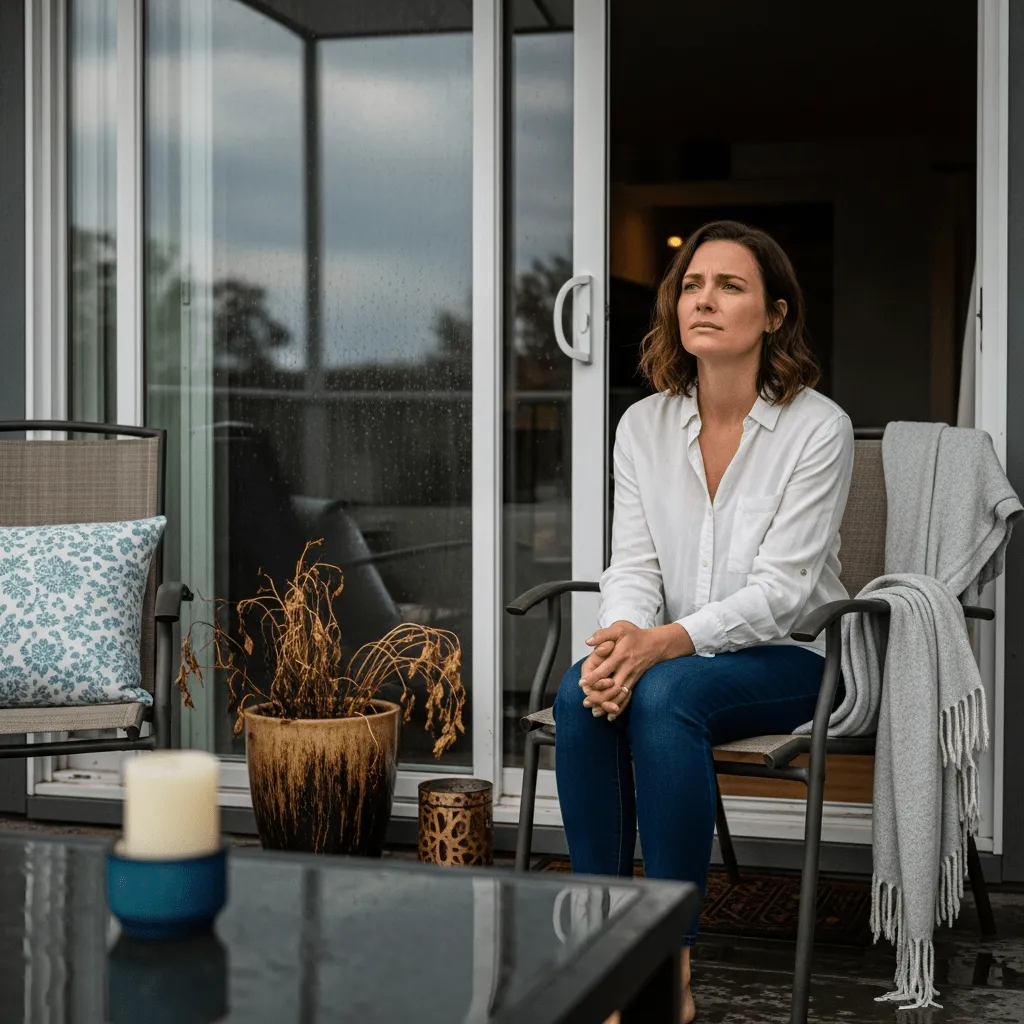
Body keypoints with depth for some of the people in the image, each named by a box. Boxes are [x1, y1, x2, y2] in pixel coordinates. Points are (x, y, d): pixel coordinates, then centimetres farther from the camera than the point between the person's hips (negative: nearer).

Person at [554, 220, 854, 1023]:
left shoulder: (818, 428, -10)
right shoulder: (644, 425, 5)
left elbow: (780, 590, -17)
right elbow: (634, 564, 0)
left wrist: (663, 642, -31)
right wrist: (620, 639, -24)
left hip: (790, 657, -4)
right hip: (671, 655, 4)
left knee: (665, 693, -34)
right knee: (582, 692, -28)